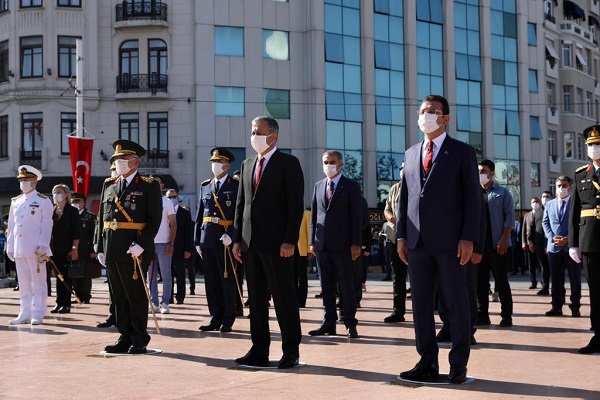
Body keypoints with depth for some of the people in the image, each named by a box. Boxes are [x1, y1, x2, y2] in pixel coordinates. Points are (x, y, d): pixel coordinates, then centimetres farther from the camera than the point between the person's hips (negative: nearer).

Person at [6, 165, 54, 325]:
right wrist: (9, 246, 12)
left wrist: (42, 247, -12)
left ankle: (37, 314, 4)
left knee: (38, 282, 0)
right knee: (23, 283, 8)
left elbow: (46, 226, -5)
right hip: (19, 250, 5)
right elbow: (11, 225, 17)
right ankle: (25, 313, 13)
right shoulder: (15, 201, 15)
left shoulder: (43, 201, 0)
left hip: (35, 250, -5)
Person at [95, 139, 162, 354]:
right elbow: (101, 218, 17)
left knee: (136, 296, 1)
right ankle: (125, 337, 18)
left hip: (135, 250, -5)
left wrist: (141, 245, -18)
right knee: (118, 296, 9)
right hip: (112, 252, 5)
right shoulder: (108, 186, 15)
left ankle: (139, 340, 10)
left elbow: (155, 219, -8)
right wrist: (100, 248, 10)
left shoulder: (149, 186, -1)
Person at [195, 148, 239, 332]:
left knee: (228, 281, 1)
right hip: (207, 239, 5)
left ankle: (228, 320, 9)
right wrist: (197, 241, 9)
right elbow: (199, 215, 14)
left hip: (226, 239, -5)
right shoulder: (205, 186, 14)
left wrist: (231, 235, -19)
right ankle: (216, 318, 14)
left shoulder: (236, 186, -1)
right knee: (211, 281, 7)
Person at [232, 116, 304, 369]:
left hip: (277, 243, -6)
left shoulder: (288, 163, -3)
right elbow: (241, 204, 16)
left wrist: (289, 241, -16)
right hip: (251, 243, 6)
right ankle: (259, 350, 14)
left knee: (283, 297, -1)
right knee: (256, 298, 8)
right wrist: (237, 239, 8)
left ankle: (291, 351, 7)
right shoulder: (247, 165, 16)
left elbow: (296, 205, -9)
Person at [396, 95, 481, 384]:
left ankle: (458, 365, 8)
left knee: (456, 303, 1)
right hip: (417, 242, 5)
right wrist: (401, 235, 6)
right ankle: (427, 362, 12)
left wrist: (468, 238, -11)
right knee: (421, 304, 5)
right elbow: (404, 197, 15)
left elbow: (472, 198, -3)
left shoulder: (462, 152, 2)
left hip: (449, 241, -5)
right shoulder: (411, 154, 17)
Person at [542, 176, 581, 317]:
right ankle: (557, 306, 12)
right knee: (556, 279, 7)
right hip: (554, 247, 4)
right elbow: (545, 222, 13)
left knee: (575, 278, 0)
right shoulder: (549, 204, 15)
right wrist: (552, 237, -4)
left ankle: (575, 308, 6)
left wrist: (568, 238, -15)